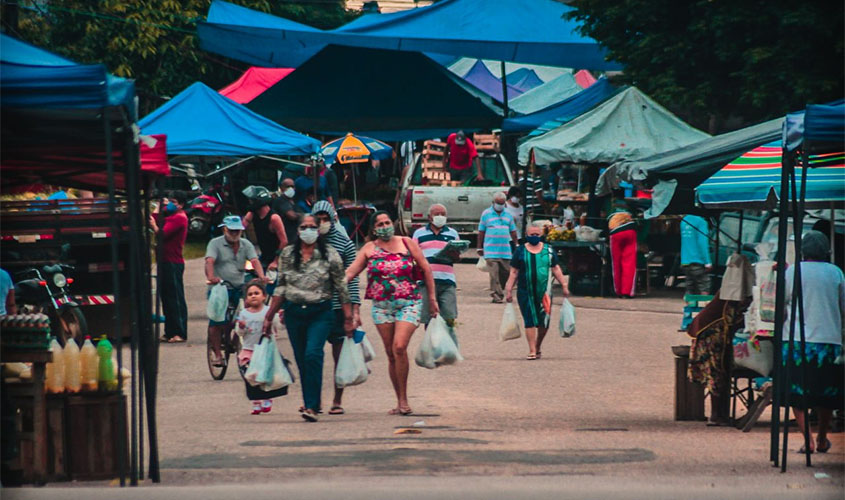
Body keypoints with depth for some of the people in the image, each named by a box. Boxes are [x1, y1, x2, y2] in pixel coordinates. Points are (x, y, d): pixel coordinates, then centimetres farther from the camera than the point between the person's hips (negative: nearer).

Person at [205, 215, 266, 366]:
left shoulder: (246, 245, 11)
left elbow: (254, 260, -4)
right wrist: (211, 277, -36)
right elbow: (209, 261, -16)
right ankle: (217, 354, 0)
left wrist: (261, 276, -25)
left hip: (239, 288, 3)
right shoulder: (215, 243, 0)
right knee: (217, 322, -10)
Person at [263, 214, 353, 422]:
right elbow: (280, 287, 13)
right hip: (294, 313, 4)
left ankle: (311, 407, -20)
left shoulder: (329, 255, 0)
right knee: (301, 360, 7)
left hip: (320, 313, -4)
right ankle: (311, 402, 21)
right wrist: (269, 316, 10)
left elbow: (341, 288, 2)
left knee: (313, 354, -19)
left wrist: (348, 318, 0)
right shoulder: (288, 254, 7)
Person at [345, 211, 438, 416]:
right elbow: (350, 272, -1)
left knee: (399, 347, -20)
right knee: (391, 353, 5)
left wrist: (432, 298, 7)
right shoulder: (369, 249, 6)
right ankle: (400, 401, 15)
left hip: (408, 304, -3)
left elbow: (426, 270, 8)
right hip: (381, 305, 3)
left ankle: (403, 399, -11)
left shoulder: (407, 243, 3)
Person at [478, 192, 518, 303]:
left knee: (506, 272, 1)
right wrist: (480, 248, 5)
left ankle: (498, 293, 14)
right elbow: (481, 232, 7)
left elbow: (513, 232, 19)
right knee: (494, 273, -10)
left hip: (505, 251, 4)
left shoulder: (508, 215, 15)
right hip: (491, 251, -3)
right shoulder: (486, 214, 5)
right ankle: (496, 295, -9)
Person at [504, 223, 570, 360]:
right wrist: (508, 290, 1)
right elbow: (514, 272, 5)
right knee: (530, 321, -5)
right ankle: (532, 351, -4)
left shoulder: (548, 251, 9)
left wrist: (564, 285, 7)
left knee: (544, 322, 3)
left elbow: (556, 269, 13)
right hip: (525, 292, -2)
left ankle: (537, 347, 22)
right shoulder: (520, 251, 5)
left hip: (544, 292, 2)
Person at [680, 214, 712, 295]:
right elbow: (703, 243, -17)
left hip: (685, 262, 8)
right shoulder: (701, 221, -11)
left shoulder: (684, 220, 14)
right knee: (704, 292, -5)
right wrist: (708, 262, -15)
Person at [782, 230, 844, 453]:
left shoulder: (792, 272, -1)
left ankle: (808, 440, -9)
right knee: (826, 395, 14)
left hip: (796, 340, -2)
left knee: (797, 394, 3)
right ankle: (822, 440, 23)